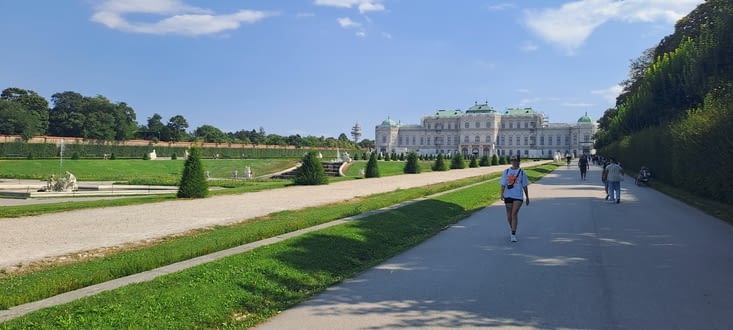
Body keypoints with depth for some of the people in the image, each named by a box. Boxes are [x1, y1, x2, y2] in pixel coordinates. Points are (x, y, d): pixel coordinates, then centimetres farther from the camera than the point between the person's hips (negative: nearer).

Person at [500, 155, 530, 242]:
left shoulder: (521, 172, 2)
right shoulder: (506, 171, 5)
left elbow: (524, 186, 7)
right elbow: (503, 184, 3)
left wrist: (527, 197, 9)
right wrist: (502, 194, -10)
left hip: (518, 196, -2)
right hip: (508, 195, 3)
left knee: (514, 214, -13)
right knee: (509, 216, 10)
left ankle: (513, 235, -12)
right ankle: (513, 231, 33)